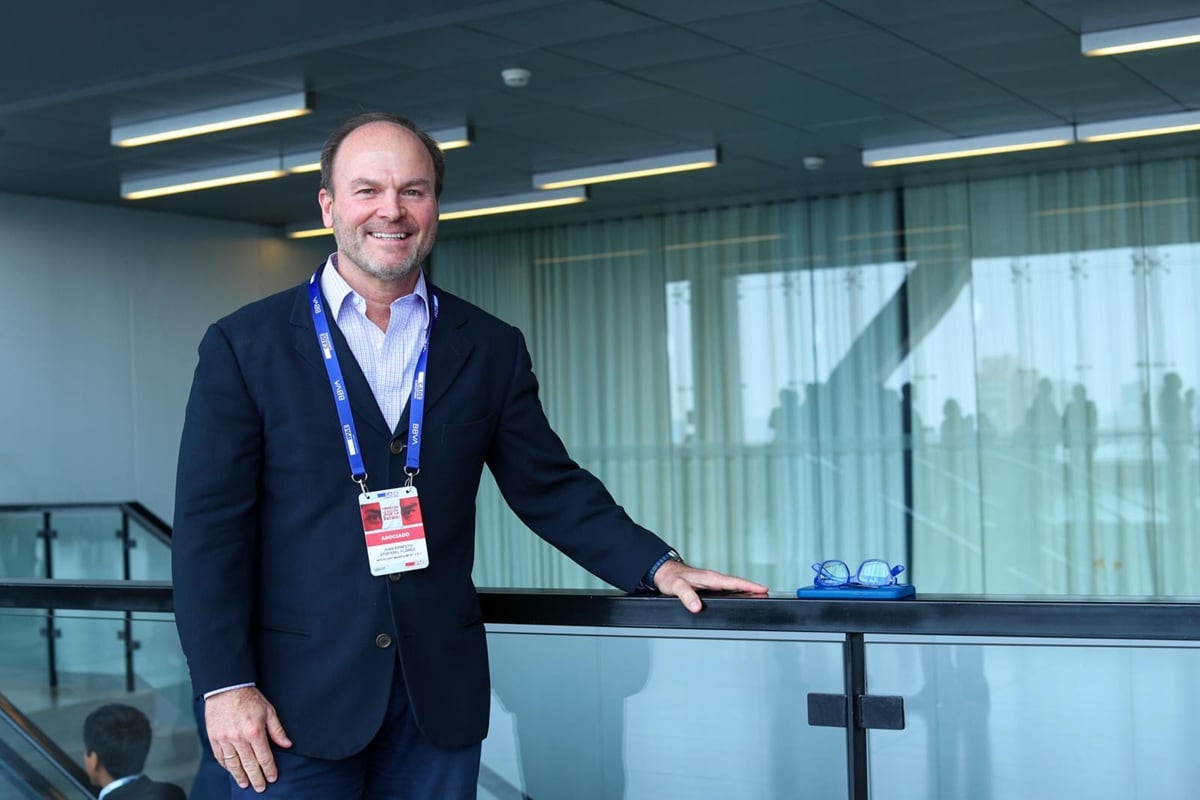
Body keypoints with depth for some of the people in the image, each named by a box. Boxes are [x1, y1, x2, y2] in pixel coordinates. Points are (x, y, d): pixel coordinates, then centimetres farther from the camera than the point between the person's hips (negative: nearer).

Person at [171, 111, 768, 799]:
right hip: (297, 698, -2)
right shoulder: (246, 345, 0)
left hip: (439, 696, 3)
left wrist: (657, 565, -2)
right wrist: (225, 685, -10)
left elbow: (551, 488, 12)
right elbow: (210, 525, -3)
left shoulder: (491, 349, 9)